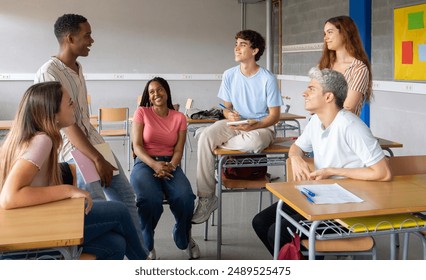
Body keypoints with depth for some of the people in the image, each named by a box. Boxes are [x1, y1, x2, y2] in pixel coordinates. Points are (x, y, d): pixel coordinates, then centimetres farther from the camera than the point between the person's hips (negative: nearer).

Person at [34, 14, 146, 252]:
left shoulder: (78, 67, 10)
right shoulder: (49, 73, -17)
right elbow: (66, 123, -20)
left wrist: (100, 153, 14)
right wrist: (98, 159, -21)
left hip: (93, 140, 9)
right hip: (72, 149, -9)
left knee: (126, 197, 11)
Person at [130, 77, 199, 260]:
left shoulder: (179, 118, 12)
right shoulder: (142, 113, 5)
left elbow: (178, 150, 5)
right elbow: (137, 146, -3)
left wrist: (170, 166, -18)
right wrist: (154, 165, -21)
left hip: (170, 165, 2)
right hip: (145, 164, -2)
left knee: (185, 198, -29)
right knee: (151, 200, -35)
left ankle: (184, 239, 5)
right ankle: (145, 244, -3)